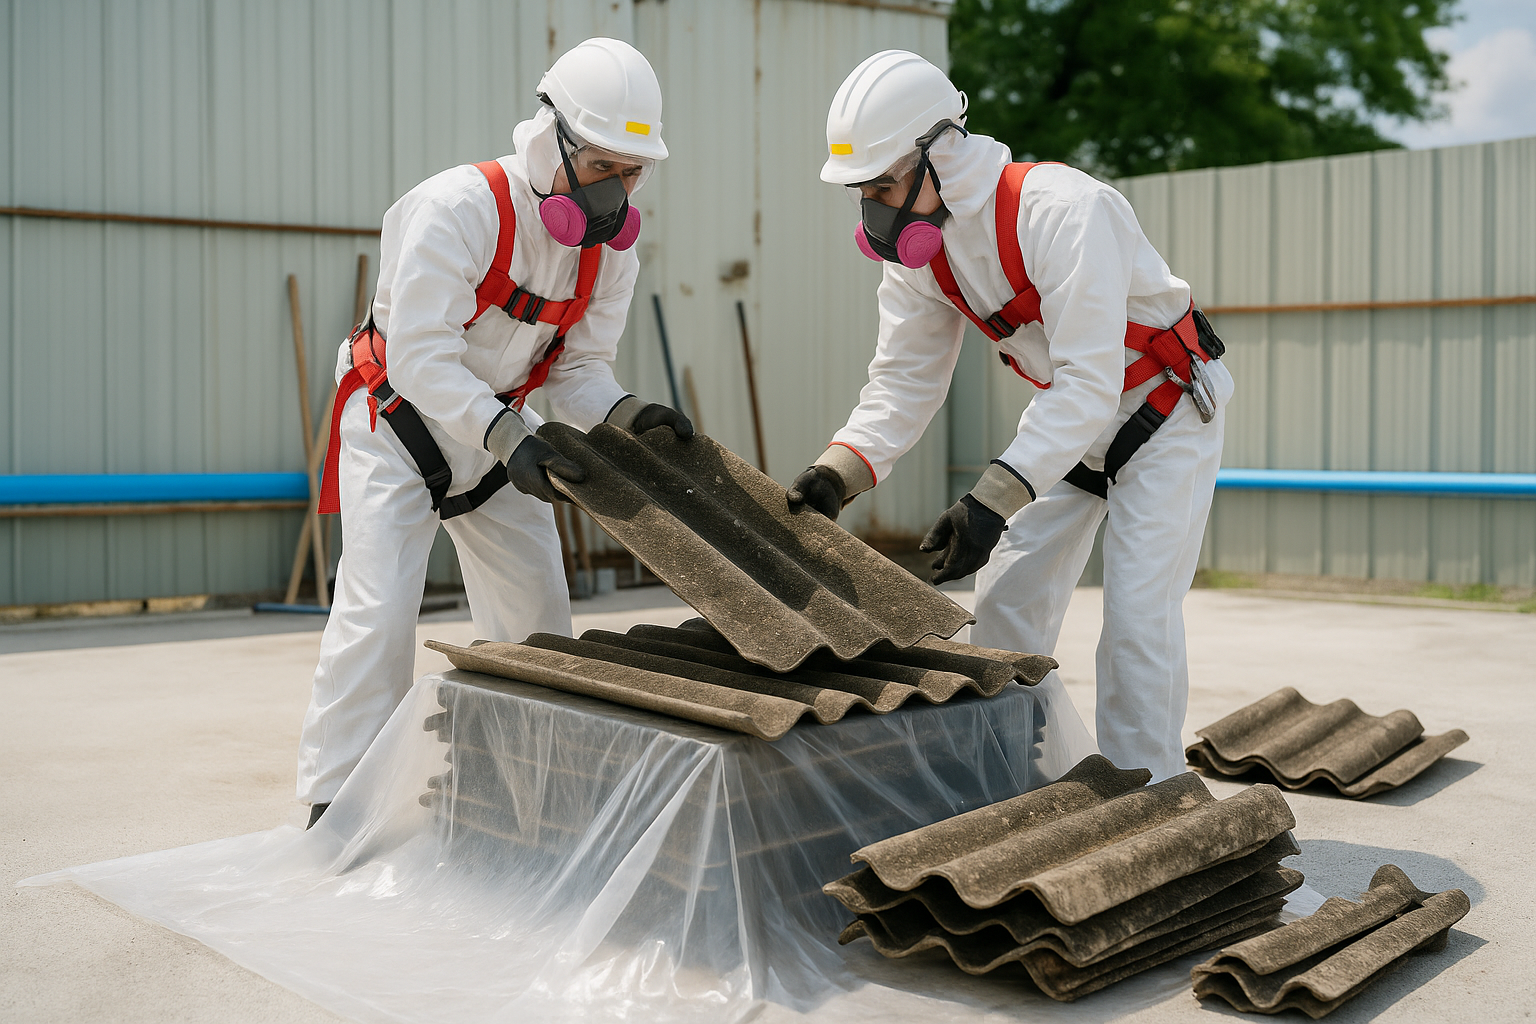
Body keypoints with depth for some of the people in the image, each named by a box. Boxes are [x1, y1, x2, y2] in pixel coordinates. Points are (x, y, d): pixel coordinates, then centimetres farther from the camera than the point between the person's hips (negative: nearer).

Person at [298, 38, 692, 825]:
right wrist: (508, 441, -42)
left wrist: (630, 416, -25)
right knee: (379, 612, -15)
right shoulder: (460, 208, -28)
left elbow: (579, 368, -4)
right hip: (401, 416, -6)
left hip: (497, 422, 7)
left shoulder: (612, 244, -7)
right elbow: (420, 358, -31)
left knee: (537, 612, 9)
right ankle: (334, 805, -4)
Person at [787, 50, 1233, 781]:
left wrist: (993, 500, -45)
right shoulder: (916, 243, -11)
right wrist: (836, 473, -25)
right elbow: (903, 383, -8)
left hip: (1163, 411, -7)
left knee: (1137, 615, -12)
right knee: (1006, 599, 6)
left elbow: (1090, 381, -38)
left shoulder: (1061, 211, -35)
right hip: (1067, 413, 7)